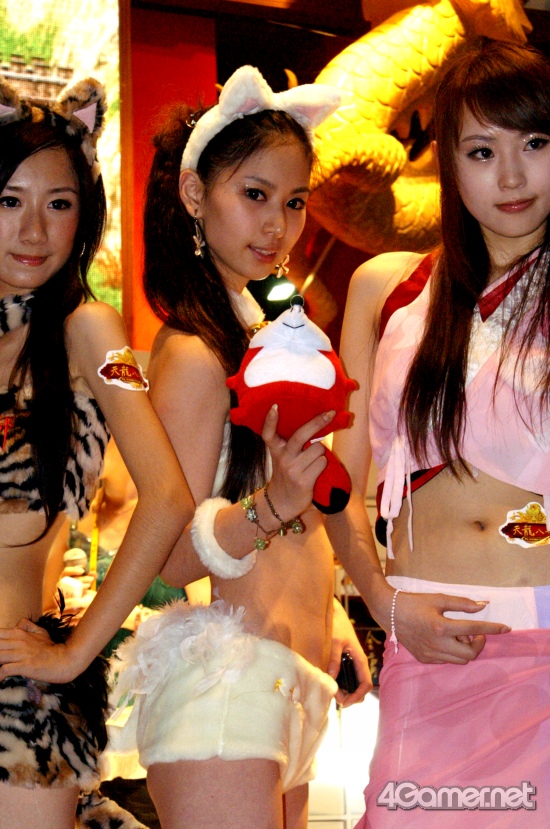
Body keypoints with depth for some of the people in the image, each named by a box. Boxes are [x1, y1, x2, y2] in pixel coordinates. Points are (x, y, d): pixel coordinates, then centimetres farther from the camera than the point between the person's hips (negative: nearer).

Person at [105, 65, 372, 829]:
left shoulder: (254, 330, 17)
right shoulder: (193, 352, -11)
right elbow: (173, 554, -15)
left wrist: (330, 627, 25)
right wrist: (275, 504, -30)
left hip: (288, 680, 9)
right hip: (223, 679, -9)